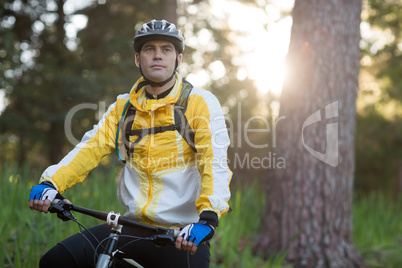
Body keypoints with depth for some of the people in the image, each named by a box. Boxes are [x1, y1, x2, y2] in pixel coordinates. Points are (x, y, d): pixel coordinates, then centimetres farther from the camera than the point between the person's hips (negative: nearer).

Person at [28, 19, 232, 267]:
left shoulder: (201, 103, -1)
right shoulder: (123, 107, 13)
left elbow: (216, 163, -13)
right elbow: (90, 148, 1)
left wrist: (208, 216, -30)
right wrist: (51, 183, -17)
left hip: (184, 235, -3)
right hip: (134, 228, 3)